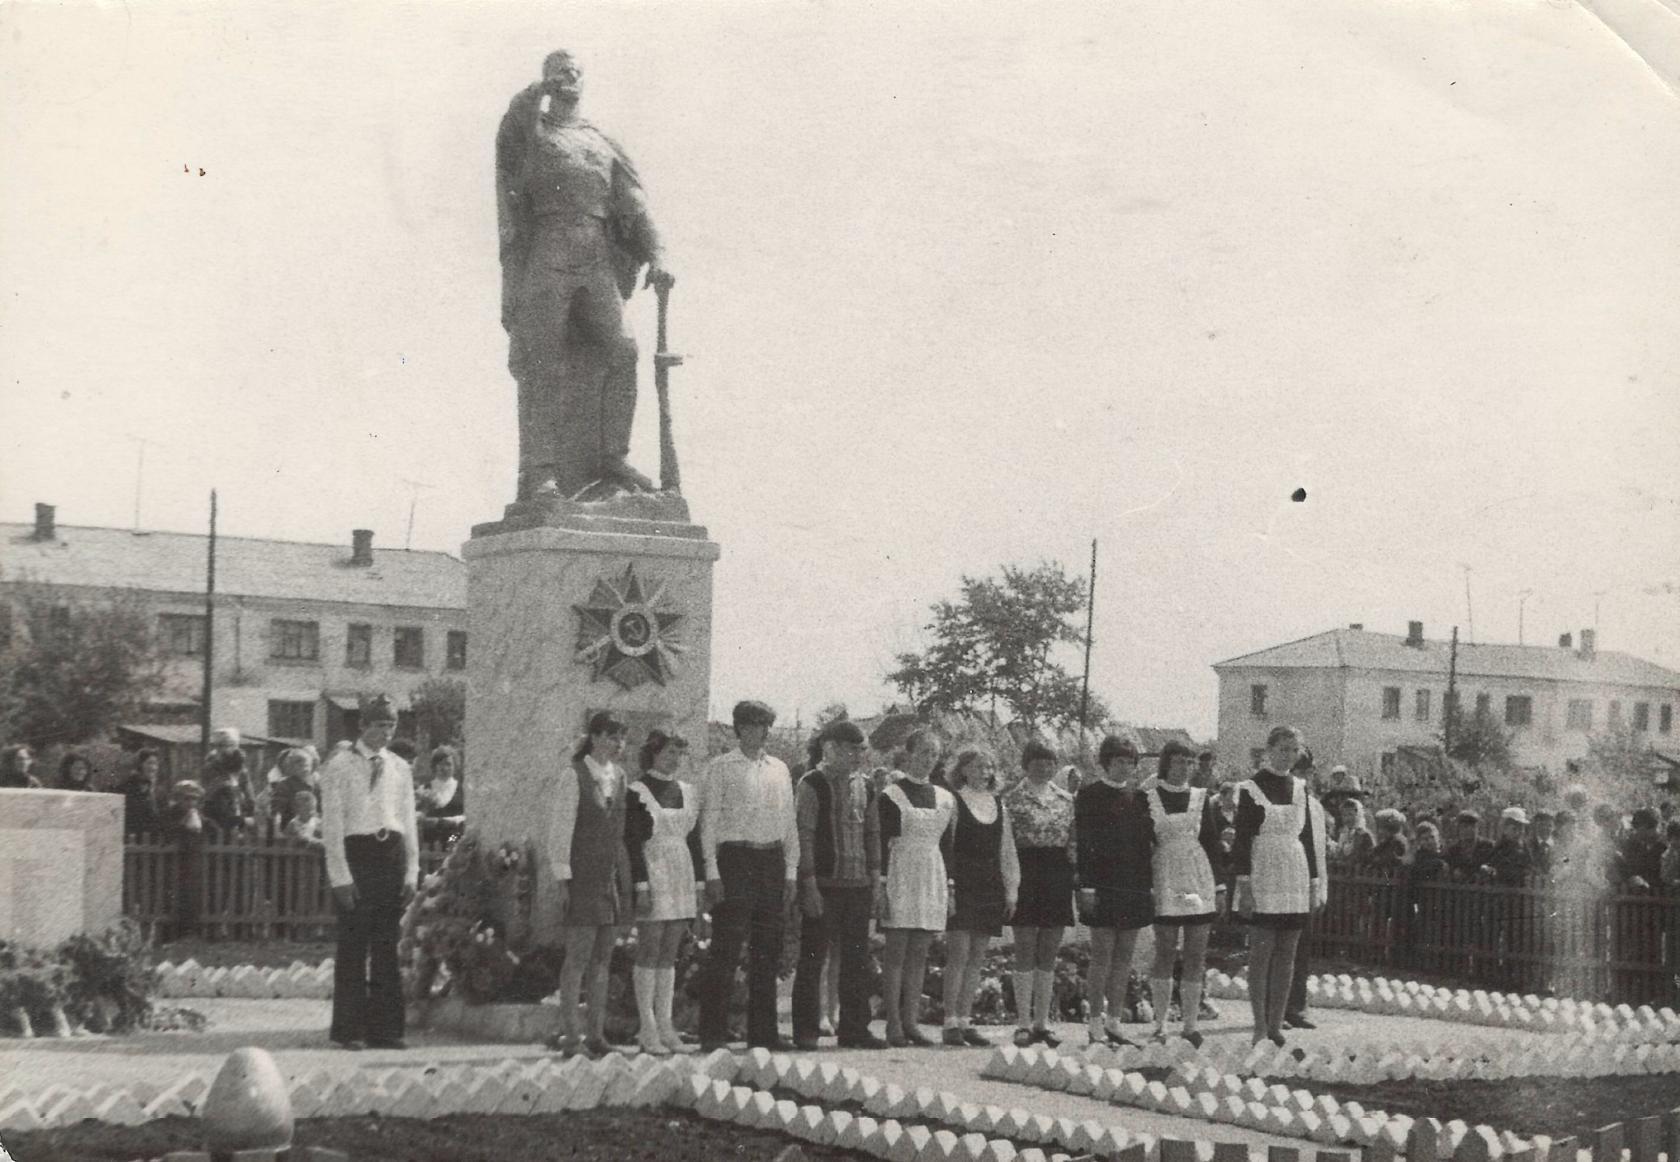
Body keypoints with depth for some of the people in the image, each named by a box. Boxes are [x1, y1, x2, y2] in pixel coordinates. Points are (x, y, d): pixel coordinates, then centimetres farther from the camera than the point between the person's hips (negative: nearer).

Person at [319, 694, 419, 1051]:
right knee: (353, 945, -4)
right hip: (356, 851, -5)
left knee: (387, 946, 5)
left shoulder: (400, 769, 14)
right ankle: (347, 1030, 1)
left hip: (392, 853, 5)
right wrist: (341, 876, -11)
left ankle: (384, 1028, 9)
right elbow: (331, 824, -5)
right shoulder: (339, 767, -1)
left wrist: (411, 872, 8)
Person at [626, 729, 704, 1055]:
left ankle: (664, 1024, 8)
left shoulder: (687, 791, 13)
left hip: (681, 875, 6)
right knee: (649, 950, -6)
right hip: (652, 872, -6)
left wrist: (699, 883, 10)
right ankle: (647, 1028, -5)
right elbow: (632, 842, -9)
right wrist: (641, 885, -16)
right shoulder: (638, 792, -4)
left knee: (669, 954, 6)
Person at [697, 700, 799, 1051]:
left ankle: (763, 1032, 13)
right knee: (726, 950, -8)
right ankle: (714, 1033, -5)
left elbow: (790, 822, 16)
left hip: (772, 860, 5)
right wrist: (712, 872, -9)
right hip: (735, 857, -5)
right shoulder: (721, 768, 1)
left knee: (768, 952, 7)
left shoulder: (779, 769, 15)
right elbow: (709, 820, -2)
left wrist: (791, 872, 10)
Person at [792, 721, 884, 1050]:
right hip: (823, 884, -6)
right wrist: (809, 884, -14)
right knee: (813, 958, -1)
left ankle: (854, 1029, 14)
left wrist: (875, 877, 12)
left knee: (857, 960, 7)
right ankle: (806, 1031, 5)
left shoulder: (864, 785, 13)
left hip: (858, 885, 6)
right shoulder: (812, 784, -6)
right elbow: (803, 836, -9)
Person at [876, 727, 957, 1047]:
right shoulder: (891, 796, -4)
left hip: (932, 879, 5)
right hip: (901, 876, -5)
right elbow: (882, 844, -7)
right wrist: (881, 887, -13)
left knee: (919, 954, 5)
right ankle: (894, 1025, -3)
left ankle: (911, 1022, 8)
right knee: (896, 952, -4)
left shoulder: (945, 798, 13)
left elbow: (947, 845, 16)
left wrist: (949, 888, 12)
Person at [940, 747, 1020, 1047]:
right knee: (959, 954, -9)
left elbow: (1007, 850, 17)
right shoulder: (953, 802, -4)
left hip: (989, 888, 6)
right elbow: (944, 845, -7)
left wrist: (1011, 888, 11)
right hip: (961, 886, -6)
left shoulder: (998, 805, 14)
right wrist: (946, 885, -14)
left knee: (977, 958, 6)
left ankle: (965, 1021, 11)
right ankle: (951, 1023, -6)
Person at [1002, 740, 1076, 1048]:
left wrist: (1079, 877, 7)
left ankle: (1042, 1022, 12)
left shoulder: (1066, 800, 12)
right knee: (1025, 951, -3)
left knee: (1049, 954, 6)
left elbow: (1074, 842, 14)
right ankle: (1023, 1023, 0)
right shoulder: (1013, 799, -1)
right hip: (1027, 873, -4)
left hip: (1058, 876, 4)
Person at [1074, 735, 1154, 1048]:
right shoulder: (1090, 795, -2)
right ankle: (1096, 1025, 0)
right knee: (1102, 954, -4)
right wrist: (1086, 885, -13)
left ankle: (1114, 1021, 12)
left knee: (1125, 955, 6)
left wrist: (1150, 885, 9)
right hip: (1104, 884, -5)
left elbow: (1148, 841, 15)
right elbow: (1083, 843, -7)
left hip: (1135, 885, 5)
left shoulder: (1138, 796, 13)